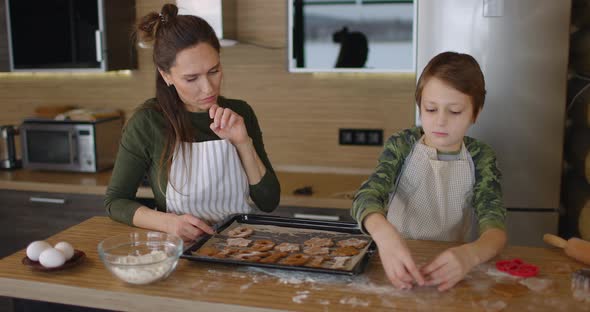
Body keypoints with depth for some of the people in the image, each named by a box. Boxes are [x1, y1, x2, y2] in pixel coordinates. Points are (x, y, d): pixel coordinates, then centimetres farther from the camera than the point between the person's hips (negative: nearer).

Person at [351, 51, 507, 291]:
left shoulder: (481, 158, -2)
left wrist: (470, 254, -37)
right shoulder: (401, 145, -3)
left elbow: (495, 228, -14)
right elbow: (366, 195, -17)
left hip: (450, 265, 2)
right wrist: (384, 232, -40)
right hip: (399, 261, -1)